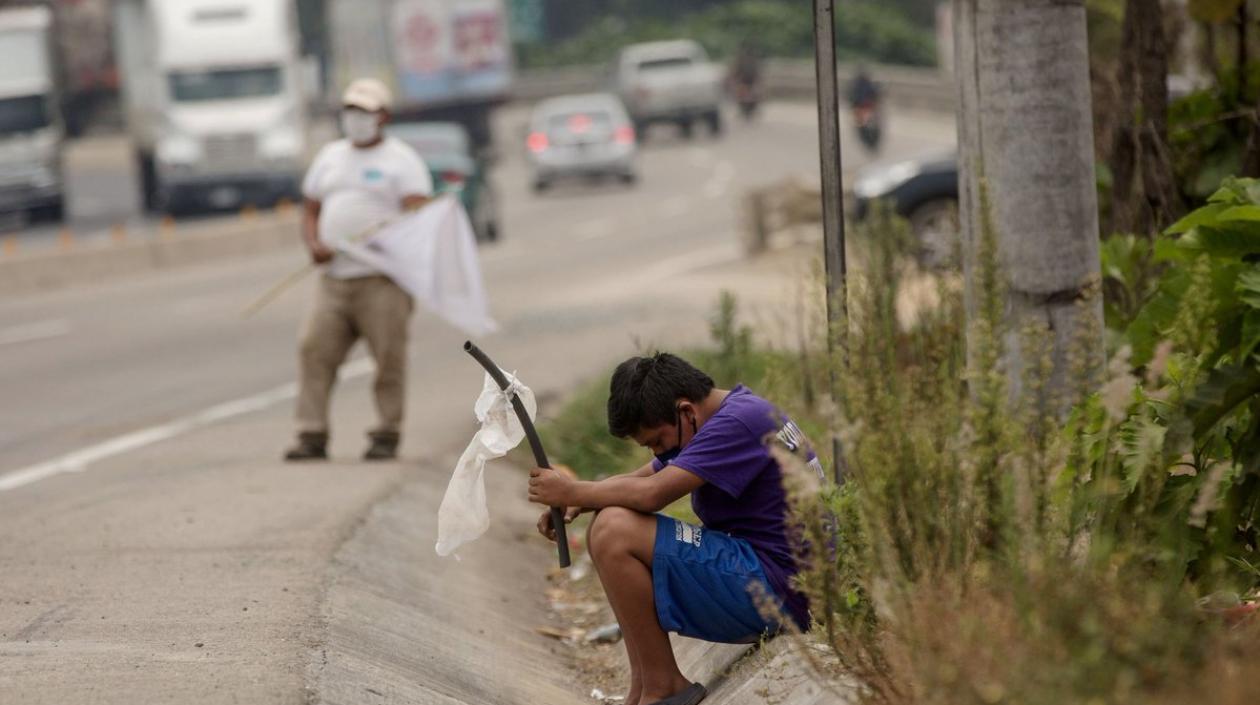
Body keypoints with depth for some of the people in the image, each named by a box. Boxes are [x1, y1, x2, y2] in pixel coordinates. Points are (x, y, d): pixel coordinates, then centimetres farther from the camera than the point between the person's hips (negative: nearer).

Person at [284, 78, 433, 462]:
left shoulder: (401, 159, 3)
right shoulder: (329, 157, 21)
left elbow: (418, 214, -9)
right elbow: (310, 209, 23)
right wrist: (314, 244, 2)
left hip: (382, 278, -5)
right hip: (334, 280, 5)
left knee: (389, 357, -6)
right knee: (315, 349, -7)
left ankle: (387, 436, 2)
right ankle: (312, 436, -6)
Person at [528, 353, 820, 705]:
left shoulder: (740, 422, -17)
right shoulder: (724, 416, 15)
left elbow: (651, 493, -24)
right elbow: (639, 480, 18)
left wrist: (572, 492, -11)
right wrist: (576, 503, 0)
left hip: (775, 591, -11)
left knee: (613, 530, -19)